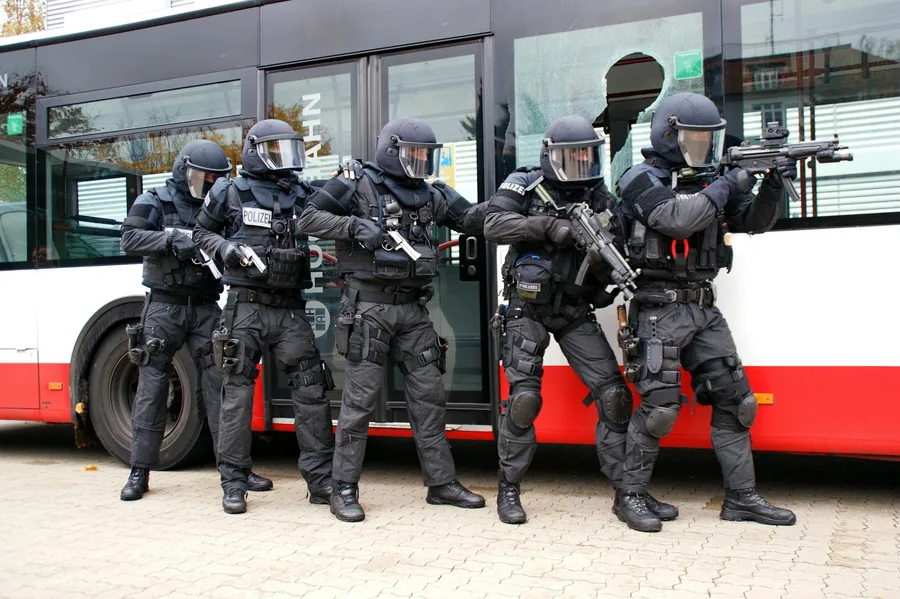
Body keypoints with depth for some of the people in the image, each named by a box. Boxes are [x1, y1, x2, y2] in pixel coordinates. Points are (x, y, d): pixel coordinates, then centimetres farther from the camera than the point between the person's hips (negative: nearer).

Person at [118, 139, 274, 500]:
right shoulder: (154, 202, 4)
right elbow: (130, 239, -10)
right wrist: (174, 238, -23)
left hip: (205, 307, 3)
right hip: (164, 305, -3)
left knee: (219, 383, -2)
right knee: (152, 386, -1)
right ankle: (140, 471, 7)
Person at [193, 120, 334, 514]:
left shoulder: (302, 195, 13)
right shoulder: (231, 193, 5)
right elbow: (202, 233, 14)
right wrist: (227, 249, -5)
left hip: (290, 308, 3)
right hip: (246, 307, -3)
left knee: (311, 392, -1)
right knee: (238, 393, 0)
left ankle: (321, 481, 7)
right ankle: (234, 484, 9)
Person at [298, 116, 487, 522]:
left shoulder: (431, 194, 15)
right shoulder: (357, 183, 0)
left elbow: (472, 219, 14)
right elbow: (309, 218, -4)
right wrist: (354, 226, -17)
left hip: (413, 309, 6)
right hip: (369, 306, -6)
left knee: (429, 394, 7)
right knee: (360, 397, -4)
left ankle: (441, 483, 16)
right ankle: (344, 490, 5)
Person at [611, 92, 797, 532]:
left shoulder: (707, 182, 16)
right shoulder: (641, 180, -5)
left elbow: (756, 222, 15)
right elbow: (677, 218, -23)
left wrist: (774, 184, -3)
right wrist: (726, 187, -13)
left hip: (703, 309, 7)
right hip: (659, 309, -7)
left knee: (734, 398, 6)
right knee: (660, 405, -10)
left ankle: (741, 497, 16)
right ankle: (630, 495, 6)